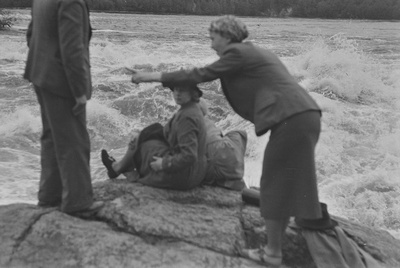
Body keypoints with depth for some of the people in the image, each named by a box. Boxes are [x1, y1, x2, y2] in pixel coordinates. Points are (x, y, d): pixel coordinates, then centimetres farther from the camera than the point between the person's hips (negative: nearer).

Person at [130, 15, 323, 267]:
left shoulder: (237, 53, -3)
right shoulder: (255, 52, 23)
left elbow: (201, 74, -2)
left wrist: (156, 76, 5)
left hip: (291, 120, -9)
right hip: (306, 117, 9)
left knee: (274, 185, 1)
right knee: (284, 184, 15)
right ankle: (275, 244, 22)